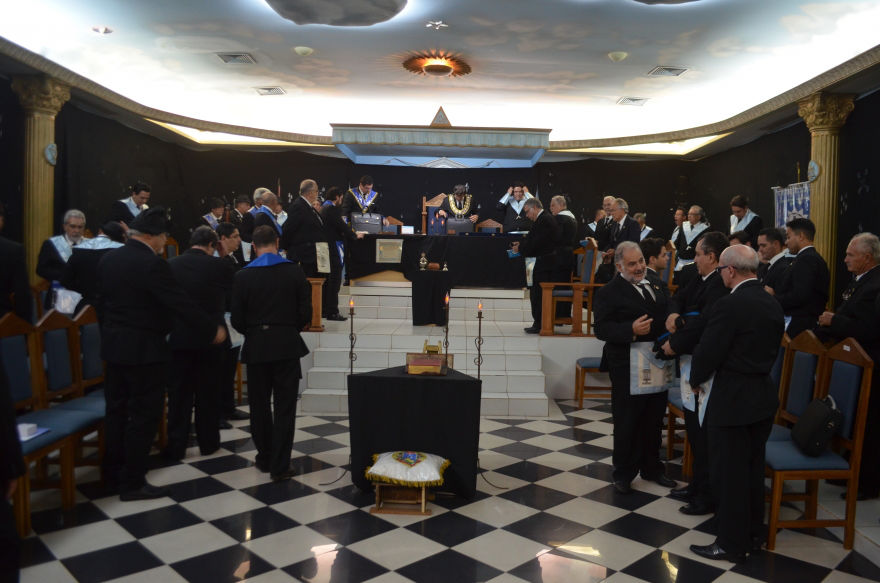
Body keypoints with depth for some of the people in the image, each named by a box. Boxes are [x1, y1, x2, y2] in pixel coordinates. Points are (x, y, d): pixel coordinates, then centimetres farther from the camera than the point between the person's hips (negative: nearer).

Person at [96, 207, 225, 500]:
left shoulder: (108, 259, 5)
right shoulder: (152, 264, -21)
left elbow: (102, 300, 14)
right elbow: (182, 304, -21)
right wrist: (213, 330, -11)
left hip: (113, 344, 9)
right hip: (144, 349, -8)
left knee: (117, 408, 20)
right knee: (144, 415, 1)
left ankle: (113, 468, 34)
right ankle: (132, 482, 9)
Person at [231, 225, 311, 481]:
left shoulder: (243, 276, -4)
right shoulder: (294, 271, -4)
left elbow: (237, 320, -3)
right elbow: (305, 313, -3)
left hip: (256, 347, 1)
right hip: (287, 345, -1)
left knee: (259, 405, 15)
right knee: (284, 407, 4)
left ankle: (265, 458, 27)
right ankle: (280, 466, 6)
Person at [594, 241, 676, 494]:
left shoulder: (655, 287, 11)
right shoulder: (609, 292, -10)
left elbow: (666, 316, 22)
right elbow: (602, 330, -19)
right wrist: (631, 330, -32)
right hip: (627, 369, -6)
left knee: (653, 421, 18)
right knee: (627, 423, 6)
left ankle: (651, 468, 35)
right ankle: (623, 474, 23)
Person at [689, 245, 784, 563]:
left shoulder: (729, 305, -21)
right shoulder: (772, 304, 5)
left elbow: (707, 352, -18)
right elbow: (772, 349, 13)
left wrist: (696, 380, 0)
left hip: (732, 399, -8)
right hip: (763, 396, 8)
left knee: (730, 473, 4)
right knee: (753, 468, 19)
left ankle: (732, 543, 15)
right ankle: (753, 532, 33)